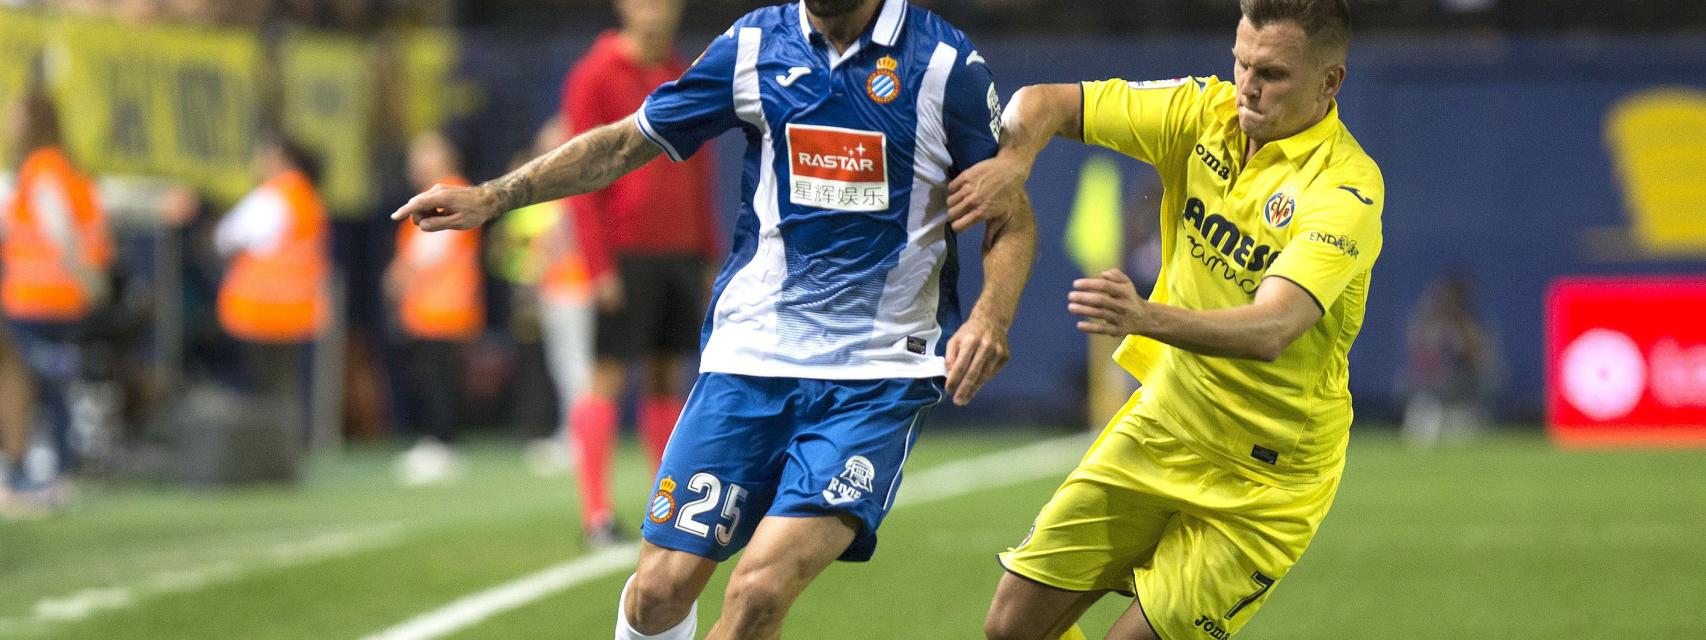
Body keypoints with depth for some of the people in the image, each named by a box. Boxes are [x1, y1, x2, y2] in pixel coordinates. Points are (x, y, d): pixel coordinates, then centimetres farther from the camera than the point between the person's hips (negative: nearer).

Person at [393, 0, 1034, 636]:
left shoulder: (947, 64, -4)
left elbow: (1013, 218, 2)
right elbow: (625, 143, 15)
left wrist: (990, 317, -17)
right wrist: (490, 197, 8)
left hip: (878, 378, -3)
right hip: (751, 356, 3)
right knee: (663, 586, -5)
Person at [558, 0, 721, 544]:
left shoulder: (683, 79, 13)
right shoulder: (595, 77, -5)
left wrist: (709, 253, 14)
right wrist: (600, 264, -14)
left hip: (681, 251, 6)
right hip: (626, 254, -6)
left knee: (667, 376, 8)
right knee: (608, 377, -6)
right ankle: (595, 514, -5)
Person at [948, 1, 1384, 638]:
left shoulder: (1347, 190, -24)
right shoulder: (1208, 112, -5)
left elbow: (1271, 331, -38)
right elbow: (1046, 102, 2)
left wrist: (1147, 317, -54)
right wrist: (1013, 158, -21)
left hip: (1265, 482, -6)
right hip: (1158, 432, 6)